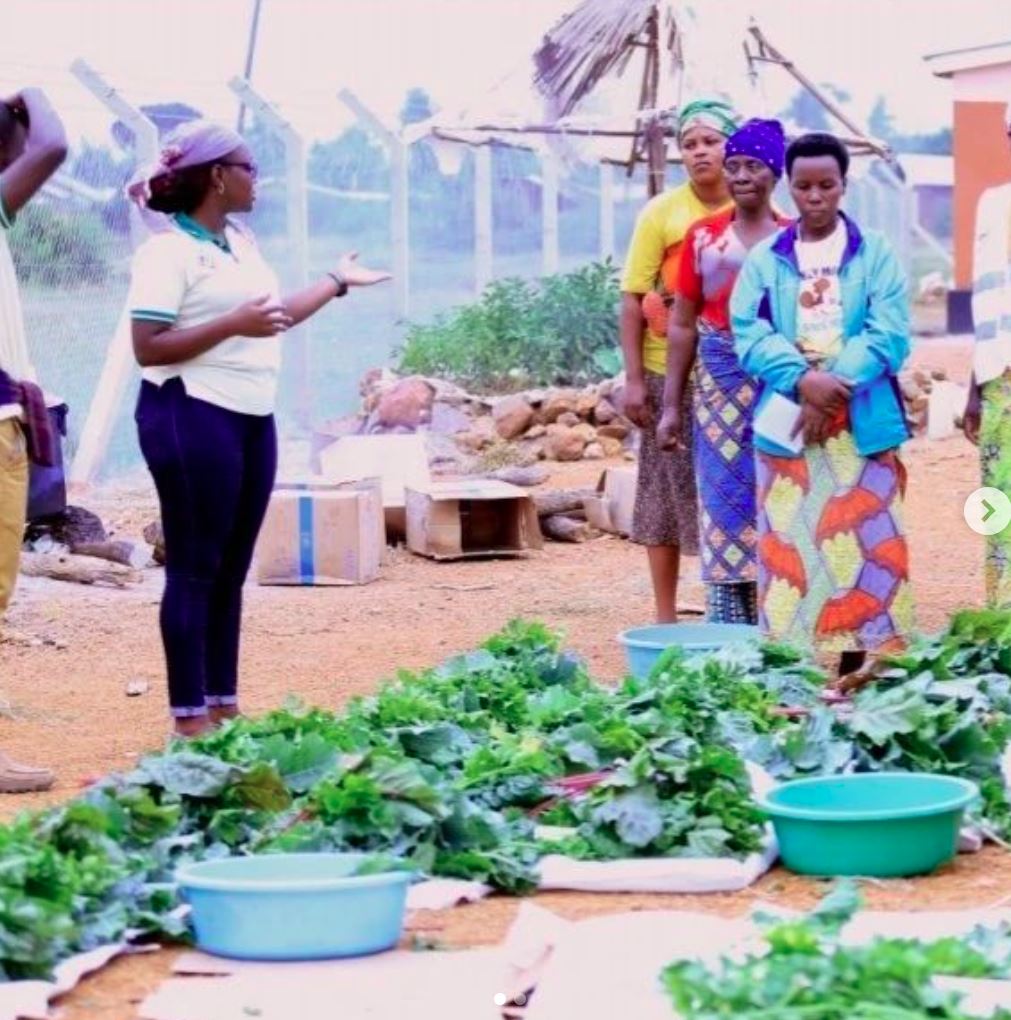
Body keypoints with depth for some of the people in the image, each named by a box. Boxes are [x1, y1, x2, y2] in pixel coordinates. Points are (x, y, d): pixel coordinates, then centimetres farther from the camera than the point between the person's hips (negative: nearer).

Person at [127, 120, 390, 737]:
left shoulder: (241, 242, 15)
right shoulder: (169, 249, -12)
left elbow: (273, 318, 26)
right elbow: (148, 346, -19)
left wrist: (339, 282, 33)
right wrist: (233, 324, -23)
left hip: (252, 417, 9)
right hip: (193, 416, -9)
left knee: (231, 568, 11)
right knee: (196, 568, -5)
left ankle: (224, 704, 18)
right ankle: (190, 714, -1)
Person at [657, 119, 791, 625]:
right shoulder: (703, 236, 8)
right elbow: (682, 324, 10)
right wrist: (671, 405, 6)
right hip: (720, 380, 2)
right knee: (725, 498, 1)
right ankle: (729, 633, 5)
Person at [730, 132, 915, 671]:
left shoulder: (875, 254, 4)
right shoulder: (764, 259, 7)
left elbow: (889, 334, -6)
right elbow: (750, 333, -4)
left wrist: (837, 386, -18)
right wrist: (804, 381, -21)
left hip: (861, 425, -1)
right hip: (786, 422, 1)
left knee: (863, 547, 0)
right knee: (787, 548, 1)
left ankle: (856, 671, 6)